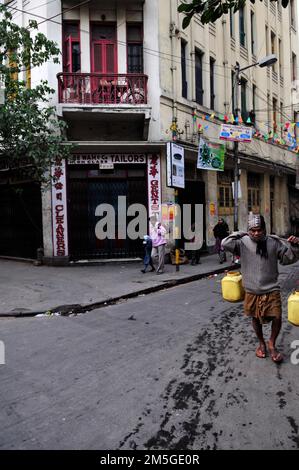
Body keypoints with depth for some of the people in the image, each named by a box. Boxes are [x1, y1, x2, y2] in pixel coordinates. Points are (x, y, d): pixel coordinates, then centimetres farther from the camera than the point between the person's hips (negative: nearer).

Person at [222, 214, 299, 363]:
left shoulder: (274, 242, -7)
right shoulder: (243, 243, -9)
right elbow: (225, 244, -19)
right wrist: (239, 234, -15)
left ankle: (272, 344, 22)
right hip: (252, 291, 1)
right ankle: (261, 343, 41)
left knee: (277, 318, -6)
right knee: (256, 318, 16)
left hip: (271, 290, 0)